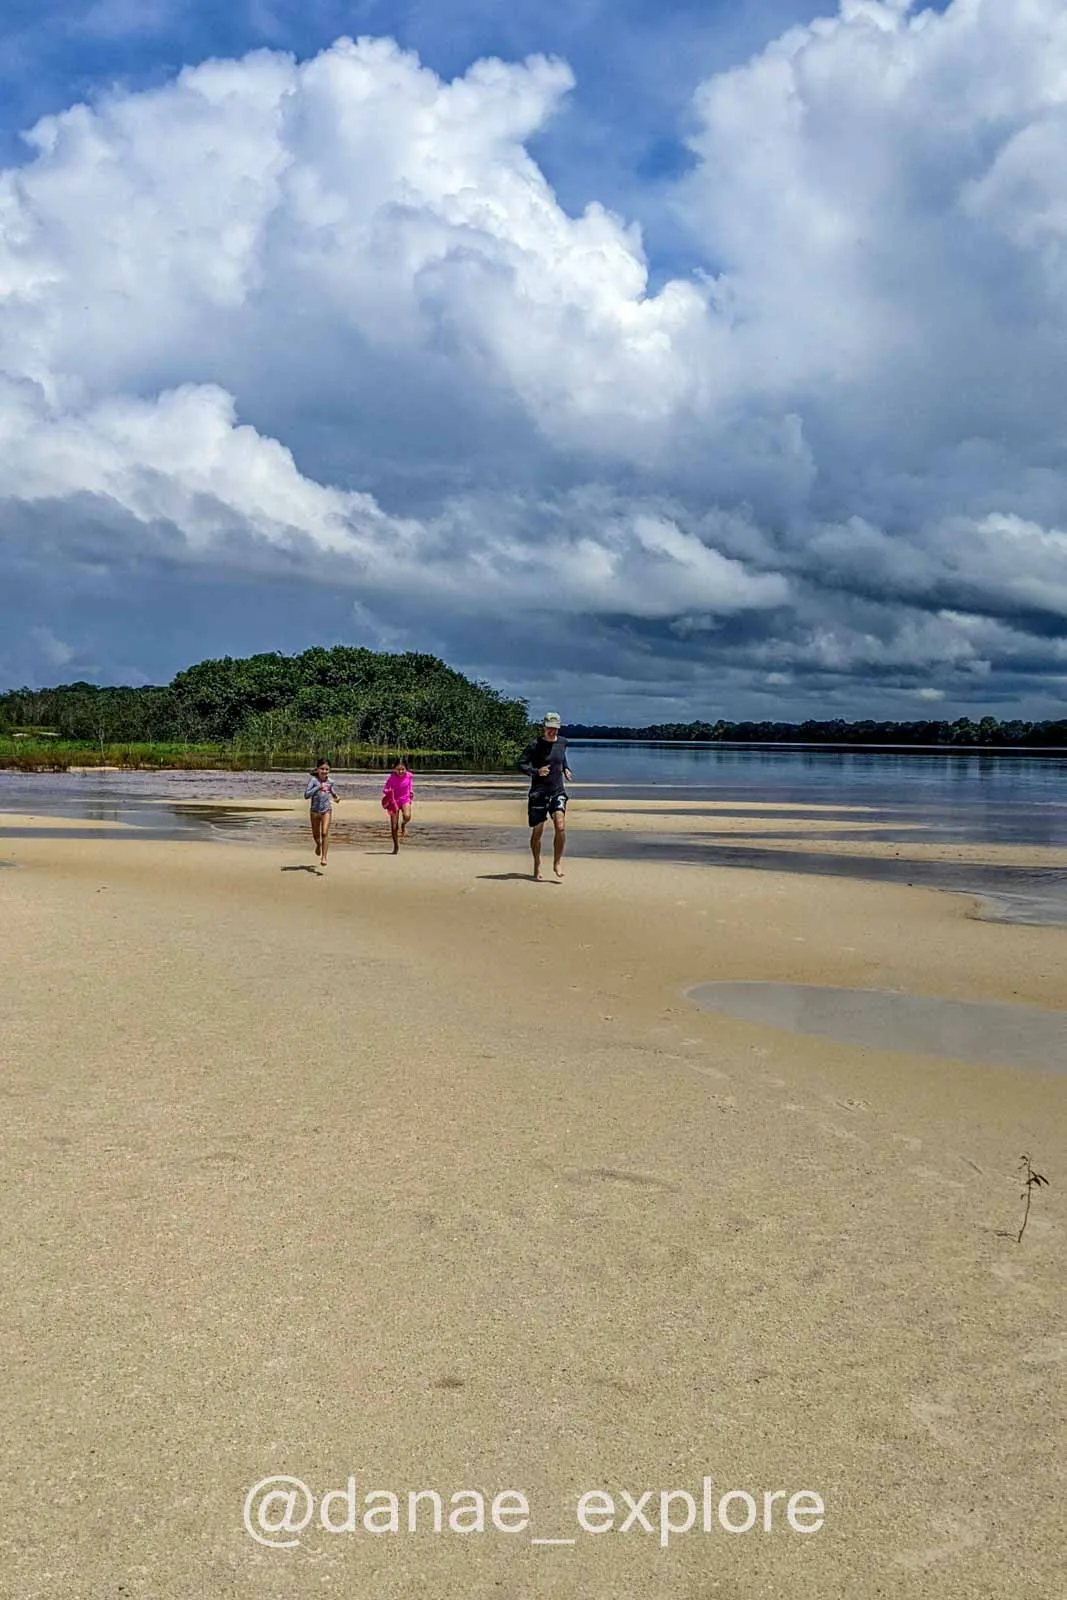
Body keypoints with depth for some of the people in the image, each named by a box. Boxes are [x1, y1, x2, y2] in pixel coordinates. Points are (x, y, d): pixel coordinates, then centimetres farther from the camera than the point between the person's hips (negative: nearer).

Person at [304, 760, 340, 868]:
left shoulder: (330, 781, 2)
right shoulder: (314, 780, -9)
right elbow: (306, 795, -18)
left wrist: (337, 796, 5)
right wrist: (318, 787, -24)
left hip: (327, 810, 1)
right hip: (315, 811, -1)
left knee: (325, 833, -15)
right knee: (316, 835, 15)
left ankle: (324, 857, -11)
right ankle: (318, 845, 50)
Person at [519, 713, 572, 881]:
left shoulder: (562, 742, 8)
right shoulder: (535, 745, -7)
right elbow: (521, 763, -9)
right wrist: (536, 771, -24)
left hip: (558, 791, 3)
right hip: (538, 792, -3)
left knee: (560, 826, -18)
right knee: (537, 831, 3)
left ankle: (557, 862, -4)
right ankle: (537, 866, 21)